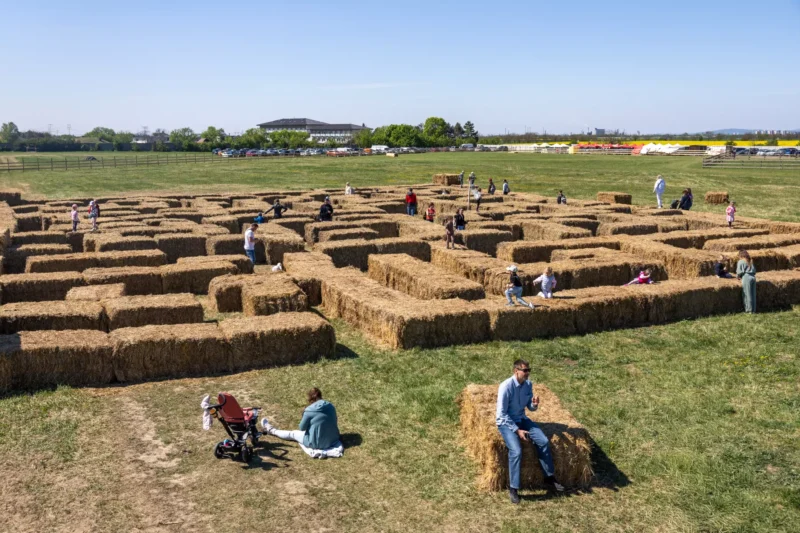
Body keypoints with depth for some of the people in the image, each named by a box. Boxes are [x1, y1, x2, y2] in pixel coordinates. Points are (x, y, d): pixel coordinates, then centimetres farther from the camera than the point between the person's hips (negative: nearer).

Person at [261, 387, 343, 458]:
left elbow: (302, 428, -5)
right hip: (333, 440, 2)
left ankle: (271, 430, 38)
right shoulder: (331, 406, -2)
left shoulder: (309, 410, -16)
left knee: (293, 434, 19)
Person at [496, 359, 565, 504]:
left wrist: (534, 405, -17)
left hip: (521, 419, 6)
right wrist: (517, 430, -23)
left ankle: (549, 478, 6)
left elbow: (530, 407, 8)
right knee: (516, 450, -28)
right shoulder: (506, 387, -24)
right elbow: (501, 414, -21)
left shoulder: (528, 384, -4)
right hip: (505, 422, -6)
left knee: (544, 441, -12)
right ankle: (513, 488, -15)